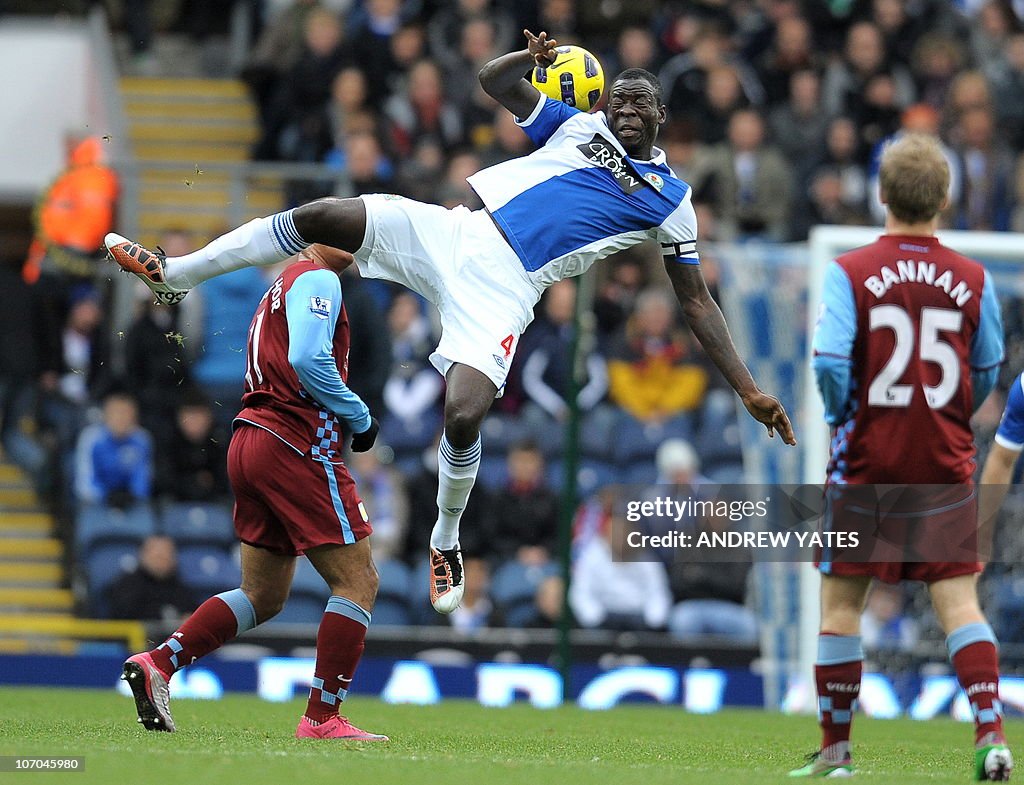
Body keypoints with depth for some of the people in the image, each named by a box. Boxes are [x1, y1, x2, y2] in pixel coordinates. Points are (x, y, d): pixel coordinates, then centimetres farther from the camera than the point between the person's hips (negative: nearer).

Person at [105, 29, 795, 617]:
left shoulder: (670, 201, 12)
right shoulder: (581, 127, 17)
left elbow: (698, 301, 14)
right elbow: (492, 80, 16)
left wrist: (749, 389, 8)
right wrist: (533, 58, -8)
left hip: (501, 291, -3)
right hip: (457, 232, 3)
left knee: (464, 418, -24)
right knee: (324, 215, -16)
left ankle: (446, 540, 7)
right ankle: (173, 277, -6)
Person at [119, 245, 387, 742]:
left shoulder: (284, 285, 23)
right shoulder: (318, 280, -7)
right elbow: (307, 359, -22)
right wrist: (359, 418, -10)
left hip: (252, 438, 10)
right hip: (298, 449, -10)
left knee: (263, 596, 15)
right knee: (358, 582, -4)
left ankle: (157, 664, 8)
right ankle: (322, 717, -6)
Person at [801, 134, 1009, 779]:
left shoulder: (849, 273, -9)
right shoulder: (973, 279, 0)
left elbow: (830, 363, -17)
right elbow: (988, 372, 8)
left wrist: (843, 416, 3)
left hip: (867, 459, -2)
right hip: (946, 462, 2)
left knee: (841, 601, 9)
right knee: (959, 600, 1)